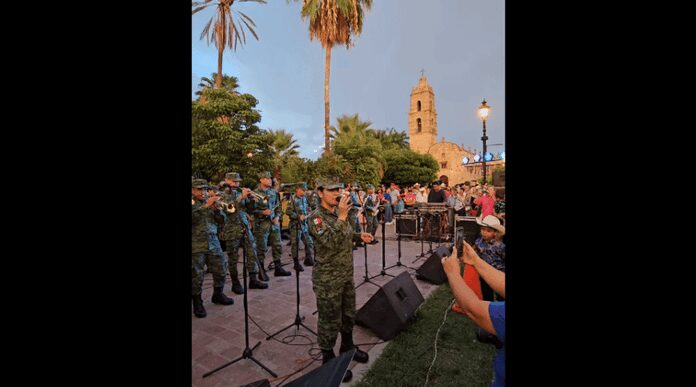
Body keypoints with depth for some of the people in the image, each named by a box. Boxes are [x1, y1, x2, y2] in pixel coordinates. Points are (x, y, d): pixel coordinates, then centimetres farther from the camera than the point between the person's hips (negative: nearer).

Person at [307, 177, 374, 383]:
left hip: (347, 274, 8)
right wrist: (342, 217, -34)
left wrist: (359, 235, 3)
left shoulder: (339, 212, 5)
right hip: (328, 279, -8)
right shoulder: (315, 217, -19)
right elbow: (331, 242, -31)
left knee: (349, 314, 23)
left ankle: (347, 346, 46)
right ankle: (329, 358, 30)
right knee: (330, 320, 8)